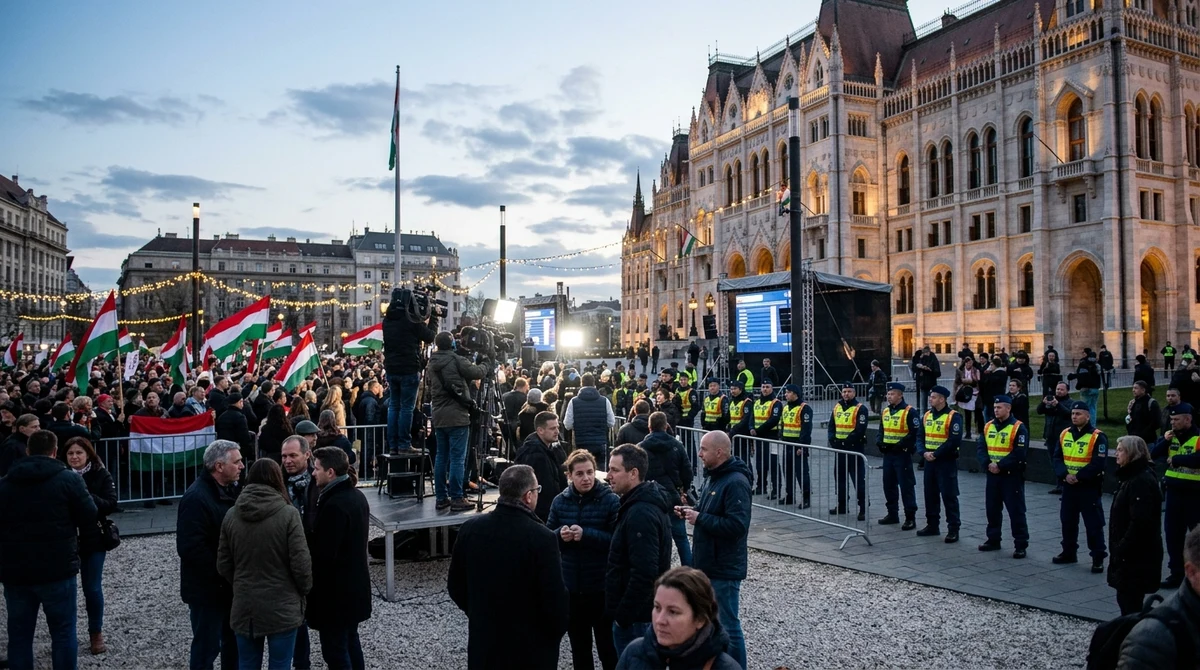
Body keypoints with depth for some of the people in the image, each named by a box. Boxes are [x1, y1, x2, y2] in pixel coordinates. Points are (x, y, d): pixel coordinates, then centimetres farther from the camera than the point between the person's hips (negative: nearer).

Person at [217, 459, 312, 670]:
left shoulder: (231, 516, 0)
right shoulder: (288, 514, -13)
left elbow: (223, 565, 5)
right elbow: (300, 563, -14)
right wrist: (304, 590, 4)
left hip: (244, 607, 4)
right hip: (281, 607, -4)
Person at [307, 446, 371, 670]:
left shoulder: (334, 505, -25)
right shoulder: (357, 495, 6)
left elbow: (324, 554, -24)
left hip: (335, 590, -9)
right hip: (354, 584, 10)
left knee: (334, 650, 2)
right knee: (350, 642, 20)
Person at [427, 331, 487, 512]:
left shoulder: (432, 364, 11)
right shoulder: (456, 360, -10)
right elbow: (476, 373, -6)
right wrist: (485, 367, 13)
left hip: (439, 417, 7)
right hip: (456, 416, -7)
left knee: (441, 456, 11)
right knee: (457, 458, -4)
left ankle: (441, 497, 14)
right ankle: (456, 498, -3)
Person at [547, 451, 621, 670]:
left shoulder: (611, 500, -11)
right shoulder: (559, 501, 2)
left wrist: (586, 534, -25)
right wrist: (559, 535, -15)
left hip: (602, 587, -4)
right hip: (570, 587, 4)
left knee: (607, 646, 9)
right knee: (579, 647, 19)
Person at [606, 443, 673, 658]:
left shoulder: (640, 514, -23)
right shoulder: (647, 504, 9)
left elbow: (644, 573, -28)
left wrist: (622, 615, -19)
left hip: (637, 616, -10)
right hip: (645, 611, 10)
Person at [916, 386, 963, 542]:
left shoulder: (953, 416, -11)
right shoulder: (927, 416, 10)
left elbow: (954, 441, -18)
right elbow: (920, 437, 9)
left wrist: (936, 454, -18)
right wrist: (924, 452, -9)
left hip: (947, 462, -7)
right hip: (929, 461, 7)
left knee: (949, 496, -3)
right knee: (930, 494, 12)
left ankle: (953, 529, 4)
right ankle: (932, 526, 23)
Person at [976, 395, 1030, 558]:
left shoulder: (1019, 427, -10)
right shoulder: (988, 426, 9)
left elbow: (1019, 453, -17)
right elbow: (981, 448, 4)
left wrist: (1000, 466, -19)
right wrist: (987, 464, -13)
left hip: (1012, 476, -6)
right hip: (992, 475, 6)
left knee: (1016, 511, -2)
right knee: (992, 509, 13)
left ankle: (1021, 545, 5)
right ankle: (993, 540, 25)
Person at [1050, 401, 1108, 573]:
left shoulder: (1097, 437, -11)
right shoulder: (1064, 434, 7)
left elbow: (1098, 463, -17)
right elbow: (1056, 457, 4)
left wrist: (1078, 477, -20)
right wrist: (1065, 474, -13)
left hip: (1089, 487, -6)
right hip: (1068, 486, 6)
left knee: (1093, 523, -2)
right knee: (1067, 520, 14)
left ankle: (1098, 558, 7)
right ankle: (1068, 553, 28)